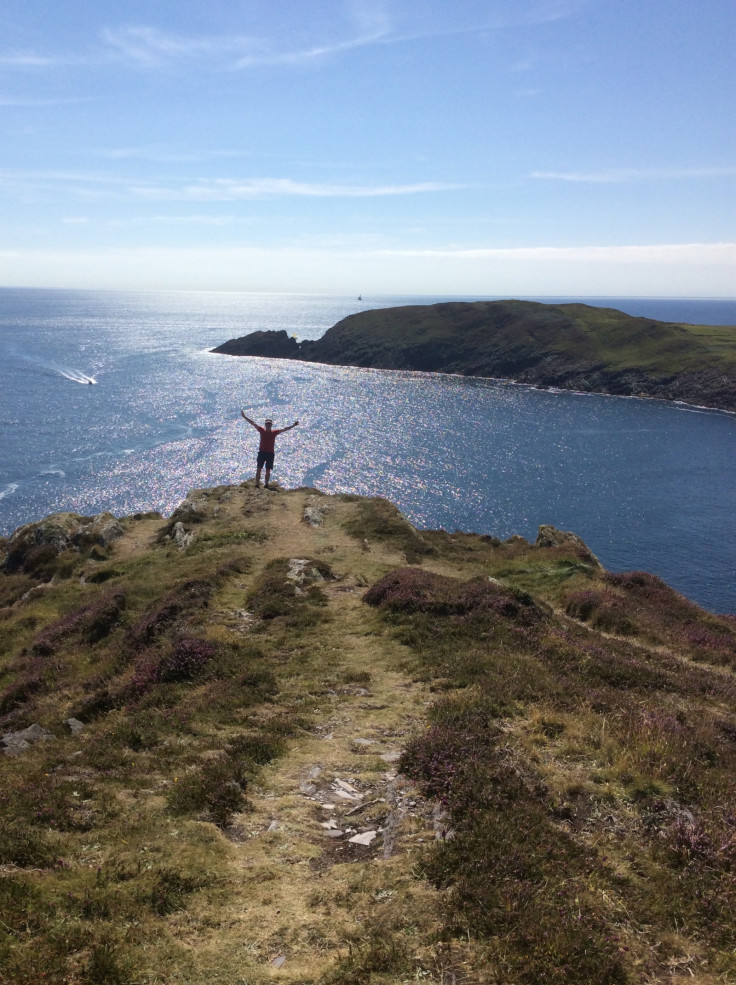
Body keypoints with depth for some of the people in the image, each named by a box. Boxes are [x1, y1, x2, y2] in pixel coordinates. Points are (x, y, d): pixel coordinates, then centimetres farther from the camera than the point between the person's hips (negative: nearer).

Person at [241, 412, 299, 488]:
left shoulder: (274, 432, 3)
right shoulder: (262, 430, 1)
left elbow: (284, 429, 2)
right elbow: (253, 423, -2)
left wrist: (293, 425, -5)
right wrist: (244, 417, -5)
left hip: (270, 453, 1)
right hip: (261, 452, -1)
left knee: (268, 471, 7)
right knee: (258, 469, -4)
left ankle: (266, 485, 18)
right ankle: (257, 485, -2)